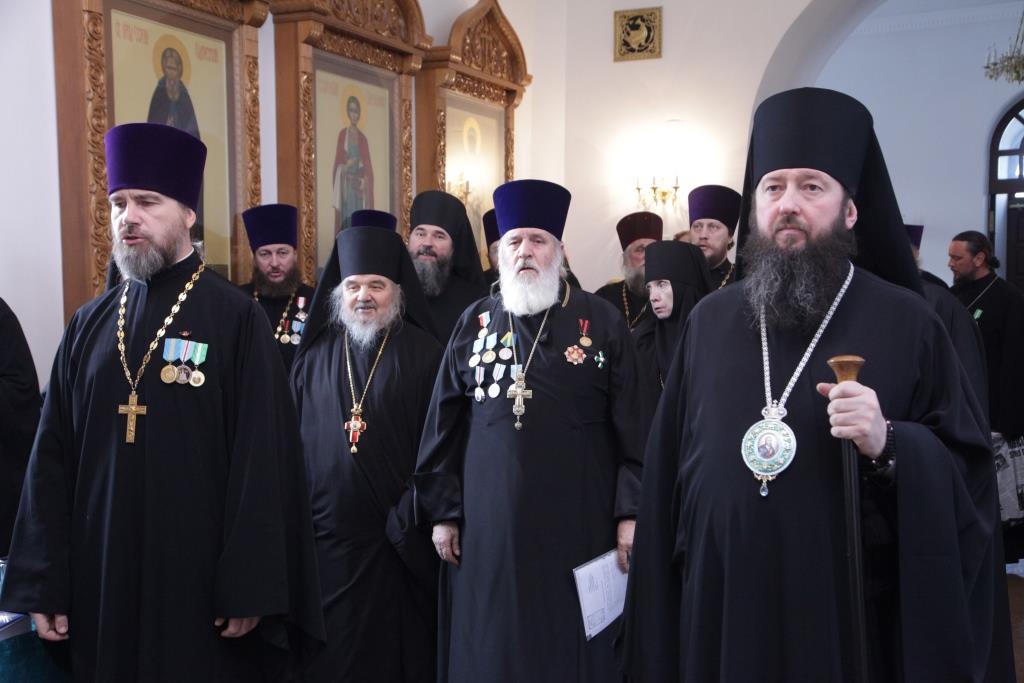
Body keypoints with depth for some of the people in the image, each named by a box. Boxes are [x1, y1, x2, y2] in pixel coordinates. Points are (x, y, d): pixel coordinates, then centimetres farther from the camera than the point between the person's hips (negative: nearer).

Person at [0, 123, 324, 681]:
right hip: (102, 578, 4)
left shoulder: (236, 318, -7)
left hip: (202, 577, -4)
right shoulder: (90, 324, 7)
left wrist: (250, 589, -14)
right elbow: (53, 459, 8)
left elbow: (263, 461, -11)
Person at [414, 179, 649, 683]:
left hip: (576, 524, -2)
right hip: (489, 524, 2)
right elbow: (444, 427, 8)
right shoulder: (474, 323, 7)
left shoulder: (601, 321, 1)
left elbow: (633, 425, -2)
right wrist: (443, 512, 4)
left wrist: (631, 511, -7)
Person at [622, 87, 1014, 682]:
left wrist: (889, 447, -24)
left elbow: (973, 475, -4)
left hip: (853, 616, -2)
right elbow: (668, 472, 5)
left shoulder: (908, 324, -4)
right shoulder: (709, 321, 3)